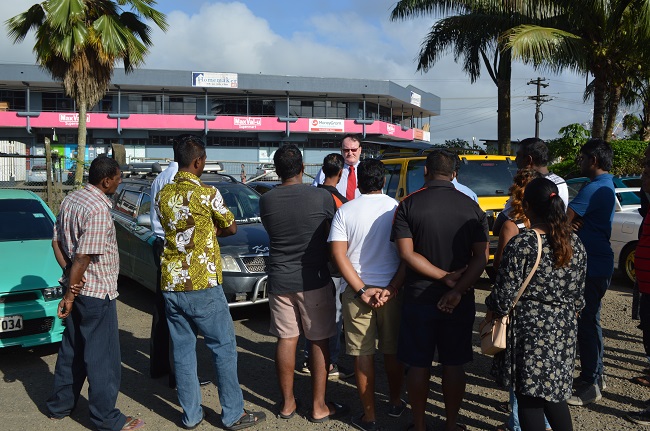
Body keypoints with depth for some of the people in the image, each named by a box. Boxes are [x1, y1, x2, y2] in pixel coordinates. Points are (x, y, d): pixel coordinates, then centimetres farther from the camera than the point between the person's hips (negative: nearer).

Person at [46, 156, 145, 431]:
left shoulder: (71, 200, 6)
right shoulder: (99, 210, -22)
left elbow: (57, 241, 11)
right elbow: (83, 257, -23)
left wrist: (68, 272, 1)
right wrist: (70, 295, -16)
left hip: (76, 286, 9)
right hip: (97, 292, -9)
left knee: (72, 349, 21)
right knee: (103, 357, 2)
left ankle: (59, 405, 34)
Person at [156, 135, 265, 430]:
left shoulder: (163, 195, 5)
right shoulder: (208, 194, -12)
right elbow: (231, 228, 2)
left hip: (171, 284, 6)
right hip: (203, 285, -6)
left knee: (182, 350, 12)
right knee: (224, 347, 6)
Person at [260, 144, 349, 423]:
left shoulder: (266, 201, -3)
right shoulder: (321, 197, -11)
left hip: (279, 281, 3)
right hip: (314, 280, -3)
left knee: (286, 340, 11)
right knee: (319, 341, 7)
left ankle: (287, 403, 22)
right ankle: (319, 407, 14)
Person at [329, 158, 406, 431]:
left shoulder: (345, 212, -3)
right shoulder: (397, 208, -4)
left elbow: (338, 255, -10)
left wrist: (362, 290, -10)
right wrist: (392, 288, -10)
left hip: (356, 292, -1)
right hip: (391, 289, 1)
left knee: (363, 354, 7)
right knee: (393, 350, 17)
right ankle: (395, 403, 35)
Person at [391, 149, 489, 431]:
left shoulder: (408, 205, -7)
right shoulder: (472, 208, -1)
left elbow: (407, 253, -14)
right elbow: (481, 257, -8)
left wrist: (445, 277, -13)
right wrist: (457, 290, -13)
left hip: (418, 299, -2)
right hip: (460, 302, 2)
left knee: (418, 365, 11)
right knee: (453, 365, 14)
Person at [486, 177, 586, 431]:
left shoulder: (521, 244, -18)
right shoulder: (574, 243, 1)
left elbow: (503, 297, -16)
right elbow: (579, 295, 9)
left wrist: (491, 305, 5)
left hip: (530, 332, -6)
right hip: (563, 333, 6)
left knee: (529, 400, 7)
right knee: (554, 393, 21)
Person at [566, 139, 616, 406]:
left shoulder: (594, 189, -20)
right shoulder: (607, 186, 14)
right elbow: (578, 218, 9)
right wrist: (576, 222, -11)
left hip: (593, 266, -10)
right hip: (597, 263, 10)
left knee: (586, 323, -3)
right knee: (590, 321, 17)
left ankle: (590, 385, 6)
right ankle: (595, 374, 29)